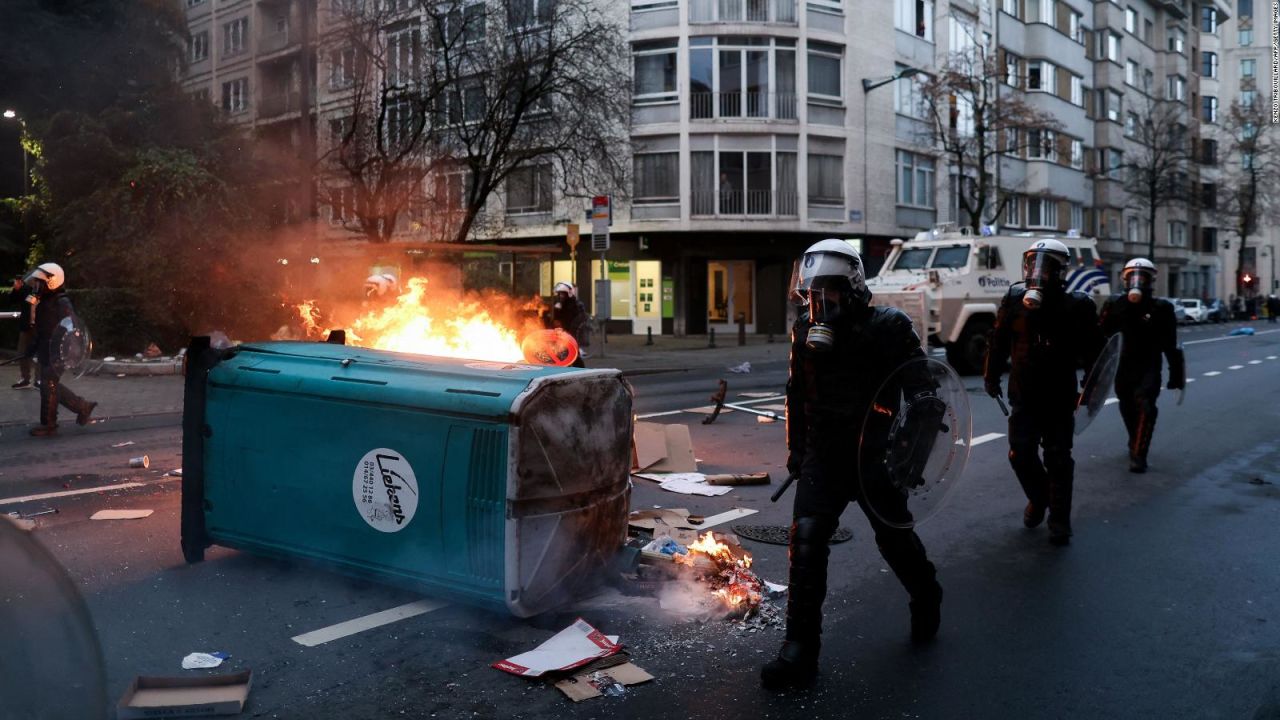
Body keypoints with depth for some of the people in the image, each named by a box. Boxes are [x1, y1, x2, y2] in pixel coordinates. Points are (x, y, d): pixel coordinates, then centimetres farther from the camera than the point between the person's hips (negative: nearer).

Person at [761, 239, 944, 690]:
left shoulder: (887, 328, -11)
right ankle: (800, 651, -5)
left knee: (895, 537, 14)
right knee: (807, 538, -11)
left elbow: (924, 386, -6)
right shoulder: (806, 332, 4)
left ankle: (926, 600, 47)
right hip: (823, 454, 3)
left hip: (877, 455, -3)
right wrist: (795, 447, 19)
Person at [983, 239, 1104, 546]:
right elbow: (998, 342, 8)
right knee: (1021, 455, 3)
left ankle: (1059, 522, 17)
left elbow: (1093, 351, 1)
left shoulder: (1076, 306, -8)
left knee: (1058, 460, 5)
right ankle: (1038, 498, 32)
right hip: (1023, 396, 2)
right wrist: (992, 376, 14)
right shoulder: (1015, 300, -3)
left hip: (1060, 397, -2)